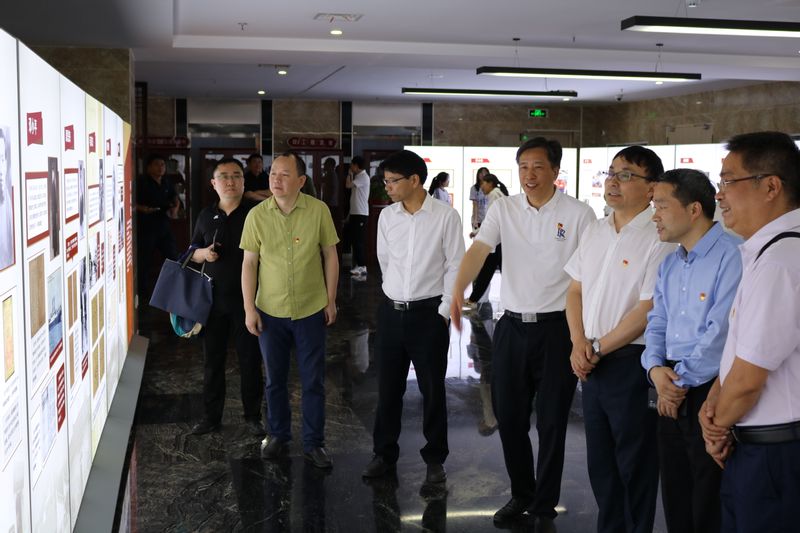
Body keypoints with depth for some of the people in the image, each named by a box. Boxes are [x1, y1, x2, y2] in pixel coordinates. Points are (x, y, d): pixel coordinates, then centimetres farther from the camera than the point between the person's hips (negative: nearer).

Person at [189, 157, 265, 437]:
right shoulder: (206, 215, 6)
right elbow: (193, 251, 16)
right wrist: (204, 253, -7)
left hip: (247, 299, -3)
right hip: (213, 299, 3)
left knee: (250, 361, 7)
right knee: (212, 361, 10)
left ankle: (252, 416, 21)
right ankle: (211, 417, 23)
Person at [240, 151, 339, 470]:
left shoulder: (318, 211, -9)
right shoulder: (257, 215, -6)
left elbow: (330, 256, 0)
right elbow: (249, 264, -1)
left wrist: (331, 300, 1)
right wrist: (249, 308, -4)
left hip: (311, 310, -1)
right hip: (270, 311, 1)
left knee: (313, 381, 8)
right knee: (275, 379, 15)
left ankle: (313, 443, 22)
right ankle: (277, 436, 33)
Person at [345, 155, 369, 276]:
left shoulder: (363, 177, -13)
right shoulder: (358, 177, 17)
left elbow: (348, 185, -24)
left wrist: (350, 174, -6)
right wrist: (350, 214, 20)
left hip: (361, 214, -10)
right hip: (355, 213, 10)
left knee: (360, 240, -10)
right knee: (354, 239, 11)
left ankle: (362, 267, -9)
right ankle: (358, 265, 16)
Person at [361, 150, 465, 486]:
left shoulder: (445, 216, -9)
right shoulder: (386, 216, 2)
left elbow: (455, 267, -7)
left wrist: (443, 311, -8)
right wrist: (397, 298, 13)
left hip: (429, 313, -4)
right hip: (391, 311, 4)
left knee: (432, 389, 7)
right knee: (388, 387, 11)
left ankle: (435, 458, 21)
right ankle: (384, 453, 26)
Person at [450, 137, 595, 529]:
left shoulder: (578, 214, -6)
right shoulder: (503, 209, 2)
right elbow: (478, 250, -12)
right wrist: (458, 291, -31)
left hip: (556, 328, -3)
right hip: (511, 327, 3)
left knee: (551, 422, 6)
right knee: (508, 417, 12)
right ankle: (521, 494, 33)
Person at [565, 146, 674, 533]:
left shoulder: (659, 240, -14)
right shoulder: (594, 232, 8)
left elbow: (648, 310, -18)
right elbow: (575, 290, 12)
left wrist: (597, 348, -11)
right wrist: (579, 342, -3)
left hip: (632, 362, -7)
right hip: (592, 361, 7)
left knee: (635, 465, 7)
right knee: (599, 460, 18)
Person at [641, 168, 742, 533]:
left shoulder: (733, 255, -16)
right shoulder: (670, 264, 13)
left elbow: (722, 332, -20)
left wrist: (681, 380, -12)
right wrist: (656, 370, -5)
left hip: (711, 392, -8)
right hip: (672, 393, 8)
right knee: (675, 501, 18)